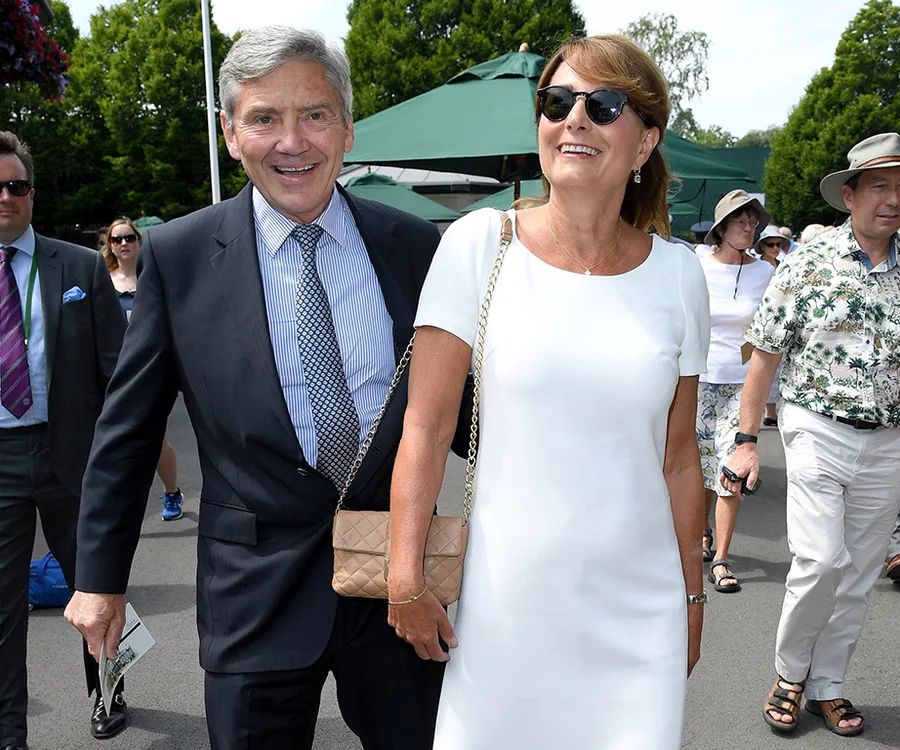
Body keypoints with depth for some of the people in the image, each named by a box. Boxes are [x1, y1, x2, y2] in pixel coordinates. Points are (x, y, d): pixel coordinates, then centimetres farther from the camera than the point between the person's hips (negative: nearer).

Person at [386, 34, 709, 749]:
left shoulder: (677, 274, 0)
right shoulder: (479, 244, -8)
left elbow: (679, 457, 7)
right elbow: (426, 427, -7)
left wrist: (692, 594, 12)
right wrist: (407, 577, -8)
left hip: (638, 606, 2)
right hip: (504, 599, -2)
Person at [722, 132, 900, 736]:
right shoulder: (807, 266, -4)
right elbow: (765, 357, -3)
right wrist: (746, 440, -5)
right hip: (818, 432, -3)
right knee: (822, 561, -12)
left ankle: (827, 685, 26)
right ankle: (790, 673, 12)